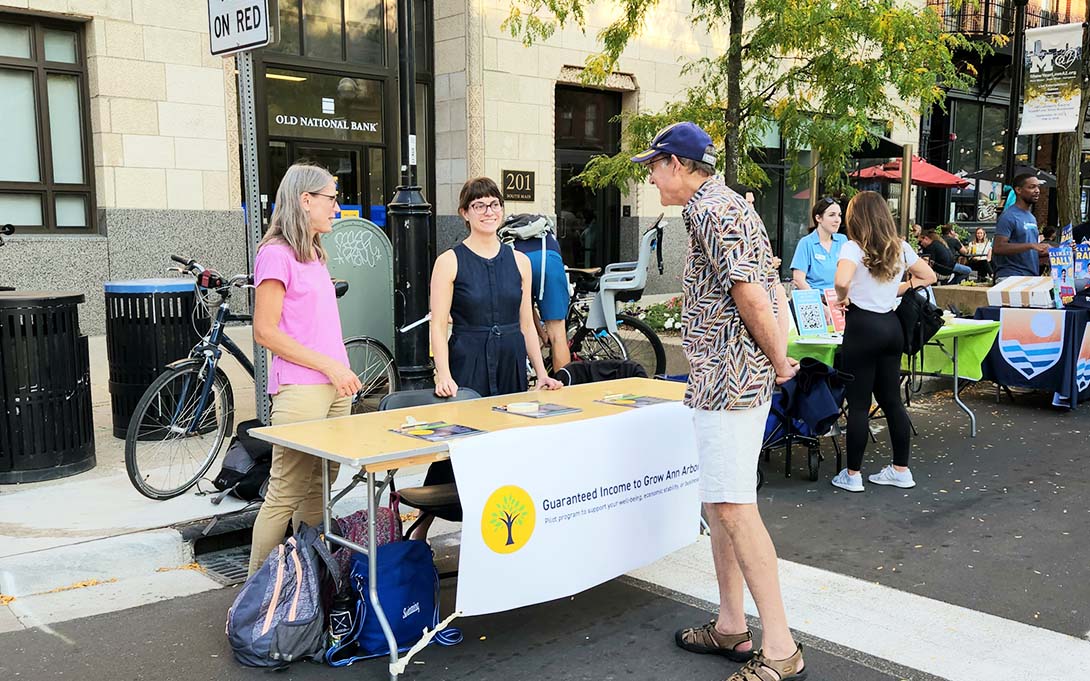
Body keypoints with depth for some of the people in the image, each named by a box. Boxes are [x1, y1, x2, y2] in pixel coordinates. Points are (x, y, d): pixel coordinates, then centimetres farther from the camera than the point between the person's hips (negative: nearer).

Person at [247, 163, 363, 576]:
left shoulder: (314, 254, 18)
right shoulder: (277, 253, -9)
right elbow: (266, 332, -14)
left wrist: (341, 371, 13)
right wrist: (330, 366, -15)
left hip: (334, 387, 9)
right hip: (300, 388, -9)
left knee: (320, 489, 12)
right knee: (285, 495, -5)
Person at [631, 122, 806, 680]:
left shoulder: (711, 210, -14)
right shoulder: (725, 206, 20)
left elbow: (749, 294, -21)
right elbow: (772, 289, 19)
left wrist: (776, 360, -8)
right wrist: (780, 354, 9)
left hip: (728, 379, -11)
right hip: (726, 378, 11)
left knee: (733, 507, -9)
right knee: (718, 501, 14)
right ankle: (731, 626, 24)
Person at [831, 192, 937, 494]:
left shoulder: (853, 247, -13)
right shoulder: (900, 247, 7)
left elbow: (842, 281, -31)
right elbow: (929, 277, 18)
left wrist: (843, 299, -11)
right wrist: (897, 289, 15)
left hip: (862, 326, -6)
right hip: (891, 325, 6)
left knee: (858, 404, 1)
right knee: (892, 400, 15)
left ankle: (852, 475, 9)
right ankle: (901, 470, 22)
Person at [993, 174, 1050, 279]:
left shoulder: (1032, 218, 20)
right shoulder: (1009, 216, -8)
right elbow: (998, 247, -20)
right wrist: (1031, 245, -23)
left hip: (1032, 277, 8)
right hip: (1011, 277, -8)